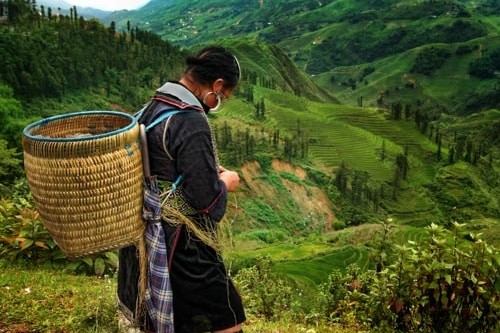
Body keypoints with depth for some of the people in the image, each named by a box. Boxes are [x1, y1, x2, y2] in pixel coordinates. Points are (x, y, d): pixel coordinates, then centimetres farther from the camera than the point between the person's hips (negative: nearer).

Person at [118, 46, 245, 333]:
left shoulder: (151, 108, 4)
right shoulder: (192, 121, -23)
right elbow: (205, 198, -22)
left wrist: (210, 170, 12)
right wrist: (226, 182, -2)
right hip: (180, 247, -9)